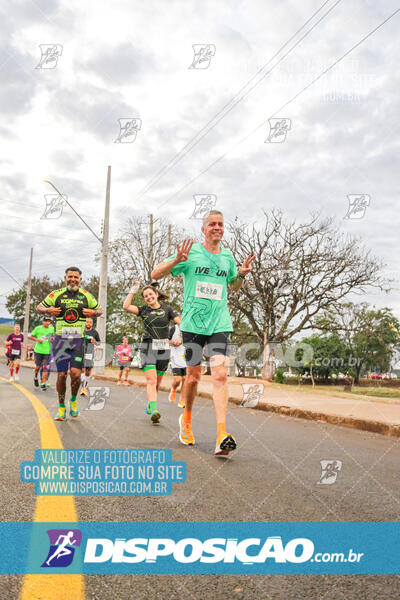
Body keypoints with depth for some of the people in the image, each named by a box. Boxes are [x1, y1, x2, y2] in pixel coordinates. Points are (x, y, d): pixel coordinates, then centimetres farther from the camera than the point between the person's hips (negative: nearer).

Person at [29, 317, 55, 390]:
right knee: (38, 366, 4)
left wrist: (52, 339, -2)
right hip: (38, 351, -1)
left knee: (45, 367, -6)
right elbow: (31, 336, 6)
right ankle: (35, 377, 34)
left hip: (47, 351, 1)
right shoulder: (38, 328, -1)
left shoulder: (52, 329, 5)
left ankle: (43, 383, -4)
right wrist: (37, 340, -11)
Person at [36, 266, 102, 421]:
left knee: (75, 373, -13)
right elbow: (38, 308, 14)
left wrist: (93, 312, -2)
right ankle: (61, 407, 16)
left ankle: (73, 400, 15)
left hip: (79, 340, 0)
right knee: (61, 375, -1)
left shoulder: (86, 295, 8)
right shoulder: (56, 294, 5)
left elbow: (99, 310, 21)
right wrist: (48, 310, -7)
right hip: (60, 339, 0)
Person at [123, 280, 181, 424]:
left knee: (157, 382, 10)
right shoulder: (144, 310, 8)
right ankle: (154, 411, -27)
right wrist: (133, 290, -1)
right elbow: (126, 306, -5)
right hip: (148, 347, -1)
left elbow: (181, 322, -3)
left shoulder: (167, 309, 6)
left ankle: (149, 405, 31)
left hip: (163, 348, 1)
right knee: (151, 379, -17)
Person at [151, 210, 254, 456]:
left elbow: (234, 286, 28)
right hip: (192, 323, -1)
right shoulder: (190, 253, 1)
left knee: (220, 375, -13)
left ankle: (221, 436, -17)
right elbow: (155, 274, 1)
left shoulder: (228, 256, 12)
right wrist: (176, 261, -17)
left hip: (220, 324, 2)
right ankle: (186, 420, 34)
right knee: (194, 376, 7)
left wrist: (242, 274, 6)